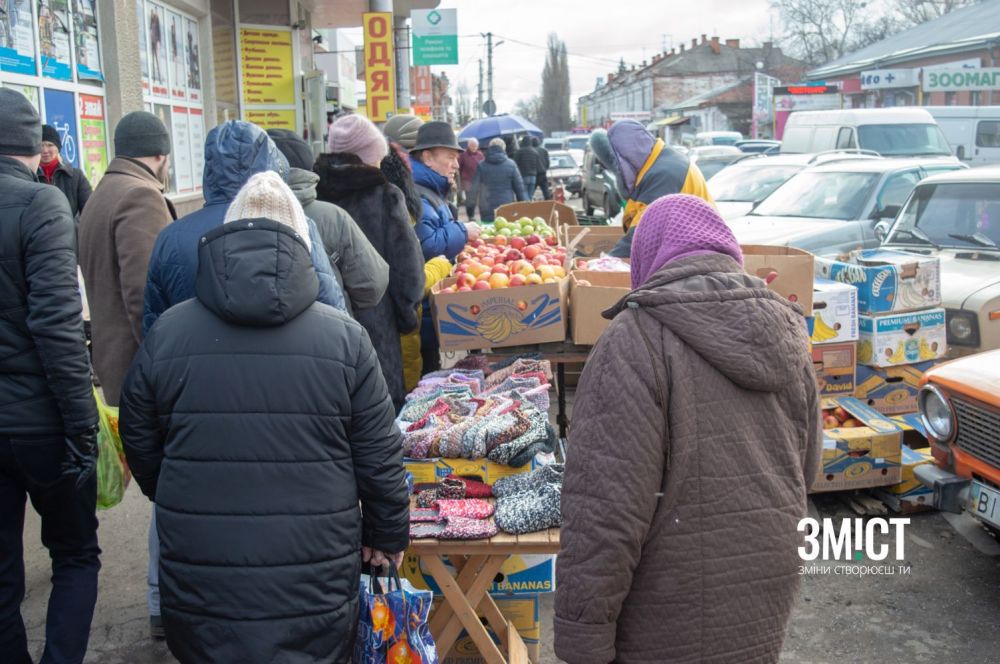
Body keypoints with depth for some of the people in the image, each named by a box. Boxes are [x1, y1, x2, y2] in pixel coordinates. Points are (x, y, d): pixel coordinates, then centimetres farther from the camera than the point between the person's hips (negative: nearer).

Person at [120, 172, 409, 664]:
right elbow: (379, 458, -3)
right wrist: (388, 534, 13)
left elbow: (141, 449, 8)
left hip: (198, 590, 2)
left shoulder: (166, 334, -3)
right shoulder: (344, 337, -8)